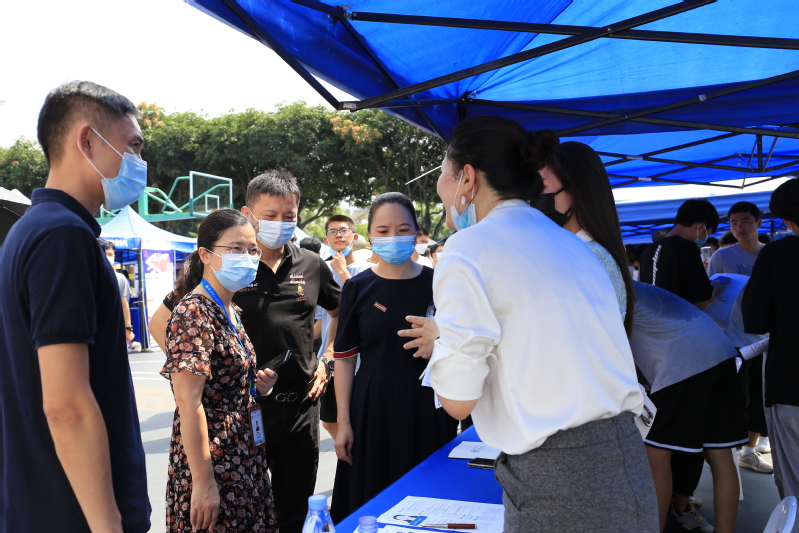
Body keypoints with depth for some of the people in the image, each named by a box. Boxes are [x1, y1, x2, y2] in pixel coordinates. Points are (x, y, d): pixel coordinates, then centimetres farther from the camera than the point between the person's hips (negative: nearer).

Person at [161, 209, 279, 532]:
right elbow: (188, 402, -22)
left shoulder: (231, 312, 8)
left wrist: (256, 385, -1)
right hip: (212, 463, -8)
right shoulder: (194, 312, -19)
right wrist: (202, 482, -22)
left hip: (243, 459, 9)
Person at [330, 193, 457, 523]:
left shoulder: (437, 283, -2)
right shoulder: (357, 288, -2)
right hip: (373, 406, 0)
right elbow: (344, 358, 0)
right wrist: (343, 422, -3)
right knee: (371, 501, 9)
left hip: (426, 407, 0)